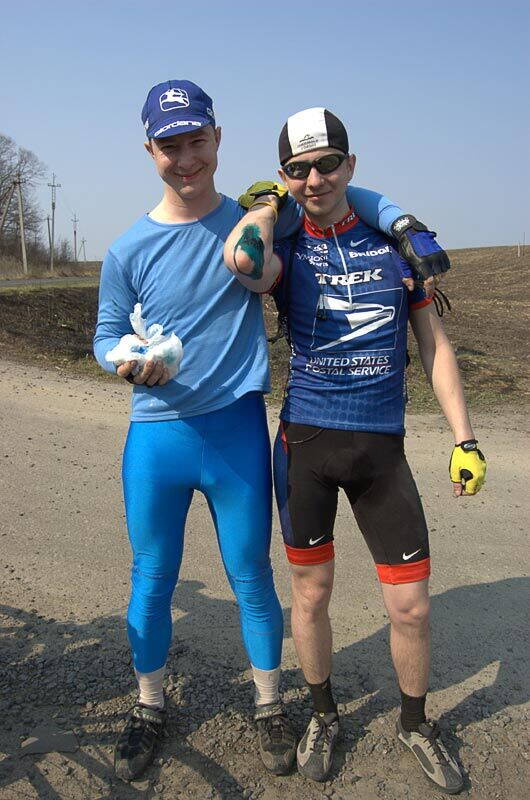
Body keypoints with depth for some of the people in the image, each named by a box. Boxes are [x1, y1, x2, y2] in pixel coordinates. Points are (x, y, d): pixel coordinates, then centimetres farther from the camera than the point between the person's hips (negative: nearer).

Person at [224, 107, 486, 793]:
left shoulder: (395, 241, 6)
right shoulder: (285, 249, 0)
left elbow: (433, 344, 9)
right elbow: (241, 259, -27)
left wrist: (464, 438, 3)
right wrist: (267, 205, -6)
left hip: (382, 447, 1)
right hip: (306, 442, -1)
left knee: (410, 606, 6)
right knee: (311, 595, 12)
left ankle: (414, 724, 34)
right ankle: (323, 715, 38)